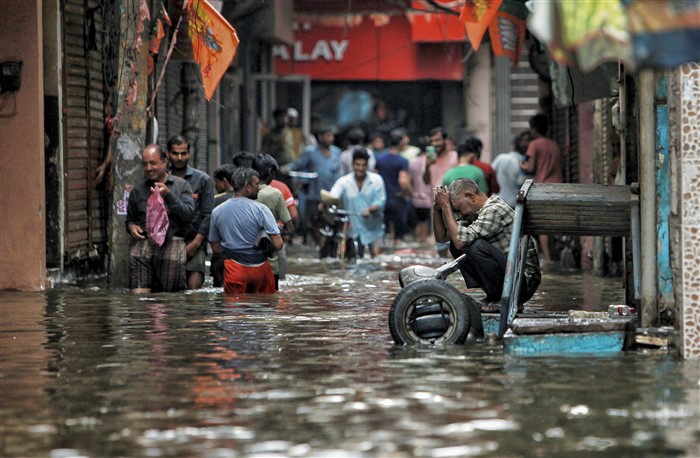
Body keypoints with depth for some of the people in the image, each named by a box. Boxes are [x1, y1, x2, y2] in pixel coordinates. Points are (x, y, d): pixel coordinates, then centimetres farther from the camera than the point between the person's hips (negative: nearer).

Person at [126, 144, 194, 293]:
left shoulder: (181, 185, 11)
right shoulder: (138, 190, 19)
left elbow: (188, 215, -2)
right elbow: (130, 218, 30)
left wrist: (168, 196, -10)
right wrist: (131, 226, 7)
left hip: (172, 240, -1)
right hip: (145, 240, 1)